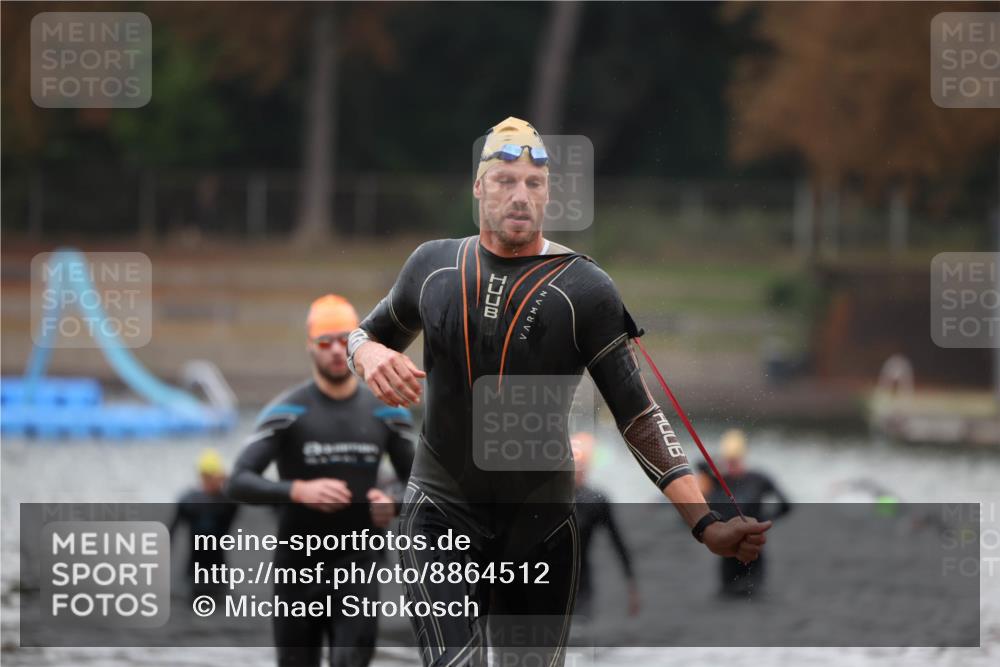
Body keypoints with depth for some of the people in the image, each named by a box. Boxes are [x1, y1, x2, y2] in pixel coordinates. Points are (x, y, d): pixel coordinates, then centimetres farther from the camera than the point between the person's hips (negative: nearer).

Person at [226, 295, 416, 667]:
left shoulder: (386, 414, 5)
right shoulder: (287, 412, -6)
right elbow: (239, 483, -14)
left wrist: (394, 505, -9)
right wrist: (299, 491, -31)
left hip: (356, 569, 1)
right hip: (298, 569, -1)